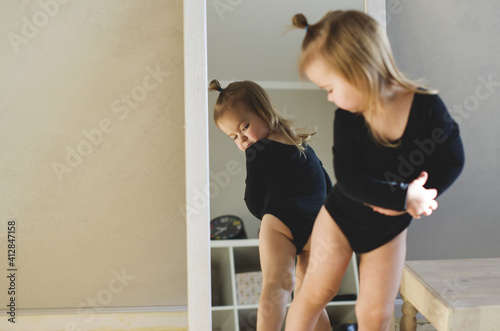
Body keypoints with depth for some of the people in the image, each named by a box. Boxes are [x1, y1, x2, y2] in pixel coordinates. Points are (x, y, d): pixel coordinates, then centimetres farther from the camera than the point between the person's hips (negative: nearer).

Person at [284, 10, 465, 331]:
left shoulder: (427, 108, -22)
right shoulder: (348, 117, -19)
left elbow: (452, 162, -12)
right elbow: (349, 178, -23)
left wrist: (408, 202, -25)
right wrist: (404, 196, -33)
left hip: (389, 229, 0)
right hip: (341, 218, 0)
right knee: (317, 291, 6)